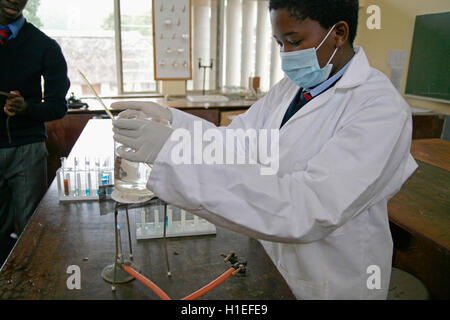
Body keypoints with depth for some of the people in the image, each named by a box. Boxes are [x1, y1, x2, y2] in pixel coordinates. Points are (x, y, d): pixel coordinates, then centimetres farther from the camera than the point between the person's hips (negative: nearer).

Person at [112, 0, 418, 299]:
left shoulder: (381, 108, -26)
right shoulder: (290, 86, 1)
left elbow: (306, 211, -36)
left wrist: (174, 153, -38)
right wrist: (169, 119, -19)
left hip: (332, 284, -6)